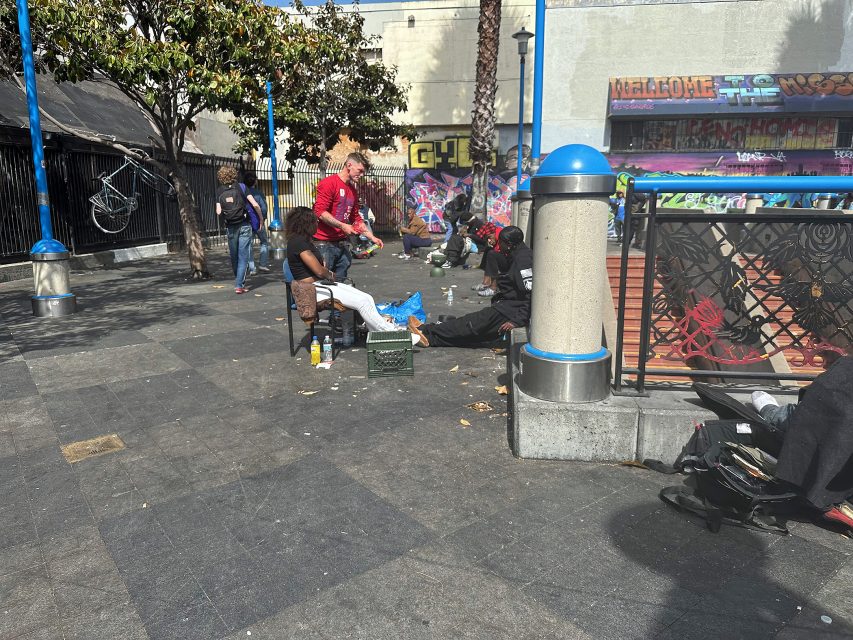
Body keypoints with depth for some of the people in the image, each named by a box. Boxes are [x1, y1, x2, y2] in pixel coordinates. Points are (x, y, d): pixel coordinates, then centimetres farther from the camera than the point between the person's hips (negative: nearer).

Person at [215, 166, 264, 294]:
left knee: (234, 256, 16)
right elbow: (255, 205, -9)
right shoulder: (241, 187, -2)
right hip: (244, 225, -2)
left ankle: (239, 282, 29)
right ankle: (239, 285, -8)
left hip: (230, 228, 2)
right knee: (243, 257, -1)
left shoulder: (219, 191, 2)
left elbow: (218, 212, -3)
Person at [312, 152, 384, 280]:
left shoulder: (353, 190, 18)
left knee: (340, 282, 9)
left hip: (343, 244, 8)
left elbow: (356, 218, 24)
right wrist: (342, 226, -19)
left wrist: (372, 237, 16)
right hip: (325, 244, -8)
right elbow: (320, 211, -16)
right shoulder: (329, 183, -7)